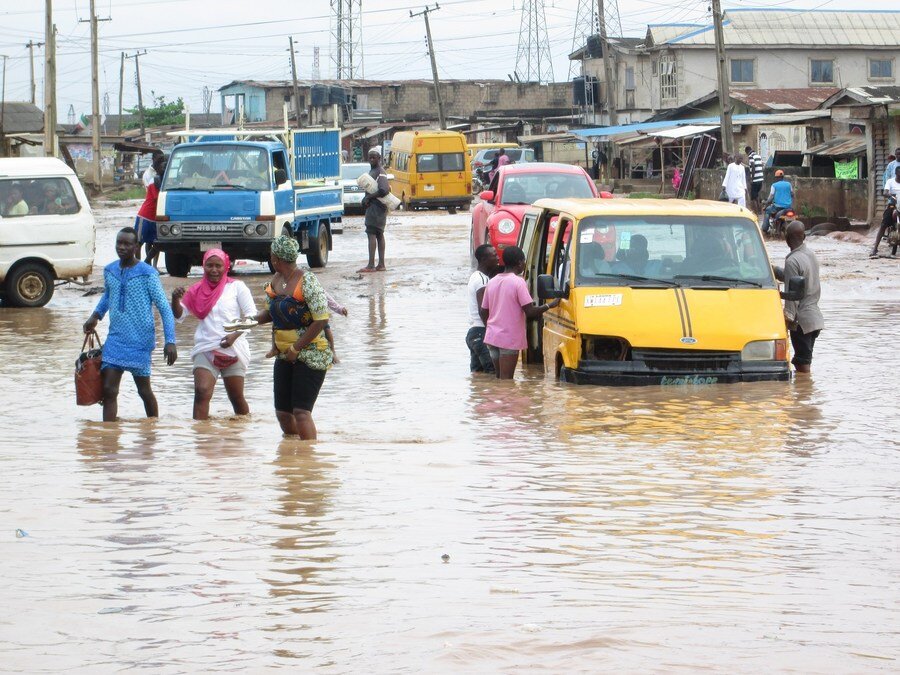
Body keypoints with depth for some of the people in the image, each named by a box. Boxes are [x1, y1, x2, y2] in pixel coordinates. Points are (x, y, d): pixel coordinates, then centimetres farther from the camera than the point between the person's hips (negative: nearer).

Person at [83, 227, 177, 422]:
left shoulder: (147, 274, -10)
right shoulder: (109, 271, 6)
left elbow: (164, 309, -9)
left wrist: (170, 341, -15)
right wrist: (96, 316, 10)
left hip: (140, 342, -4)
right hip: (115, 340, 4)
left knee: (144, 390, 7)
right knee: (109, 390, -5)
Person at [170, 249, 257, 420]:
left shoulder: (236, 287, 2)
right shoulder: (198, 291, 10)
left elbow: (251, 315, -2)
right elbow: (179, 315, 9)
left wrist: (235, 335, -17)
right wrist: (175, 299, -13)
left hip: (233, 349, -2)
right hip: (205, 349, 2)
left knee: (237, 398, 7)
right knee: (202, 392, -17)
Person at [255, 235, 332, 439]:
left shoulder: (307, 281, -16)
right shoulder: (276, 280, 7)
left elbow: (321, 320, -19)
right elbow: (271, 312, 22)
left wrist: (295, 348, -16)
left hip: (310, 355, -8)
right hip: (284, 356, 8)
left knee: (301, 412, -16)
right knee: (282, 412, 8)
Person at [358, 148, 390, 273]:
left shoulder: (380, 172, -14)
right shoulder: (372, 171, 17)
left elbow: (384, 190, -25)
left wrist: (368, 198, -17)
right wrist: (365, 200, 8)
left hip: (376, 206, -10)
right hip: (373, 206, 10)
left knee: (371, 234, -12)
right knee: (379, 235, 11)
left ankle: (371, 265, -16)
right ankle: (381, 265, 14)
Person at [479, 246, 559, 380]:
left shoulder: (492, 282, 11)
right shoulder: (518, 282, -11)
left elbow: (484, 312, 14)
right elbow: (530, 311, -17)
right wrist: (550, 306, -4)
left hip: (491, 337, 7)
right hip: (509, 338, -7)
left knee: (500, 378, 15)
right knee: (506, 379, -5)